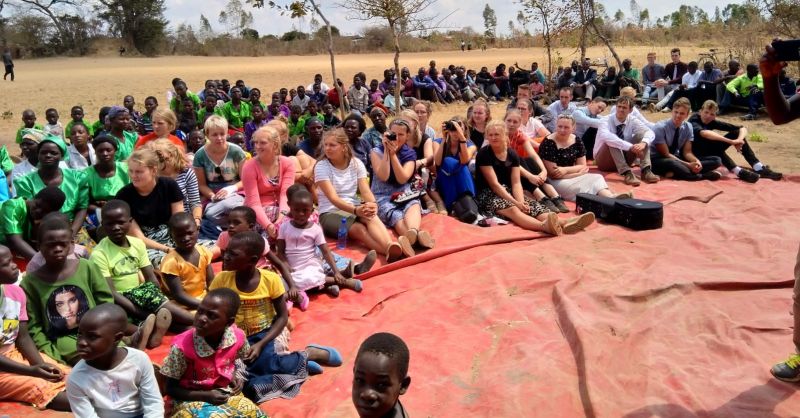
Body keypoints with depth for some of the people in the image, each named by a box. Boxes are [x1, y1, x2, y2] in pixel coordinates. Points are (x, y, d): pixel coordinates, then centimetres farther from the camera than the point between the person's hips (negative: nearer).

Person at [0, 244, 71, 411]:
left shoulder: (16, 292, -1)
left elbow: (23, 337, 4)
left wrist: (41, 364, -12)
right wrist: (31, 370, -22)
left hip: (15, 354, 7)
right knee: (42, 389, -27)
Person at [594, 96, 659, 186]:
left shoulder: (632, 120, -4)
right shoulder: (606, 121, -18)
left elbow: (650, 132, -17)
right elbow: (606, 136, -41)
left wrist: (643, 143, -40)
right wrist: (630, 146, -47)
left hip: (623, 157, 4)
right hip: (604, 160, -4)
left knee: (641, 134, -15)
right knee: (611, 141, -34)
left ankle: (646, 170, -28)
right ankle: (627, 173, -43)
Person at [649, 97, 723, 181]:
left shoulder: (688, 127, -1)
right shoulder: (660, 127, -19)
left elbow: (687, 152, -1)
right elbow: (666, 154, -20)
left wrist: (696, 161, -24)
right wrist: (688, 165, -29)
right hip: (658, 161, -7)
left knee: (716, 160, -7)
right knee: (672, 163, -44)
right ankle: (704, 175, -24)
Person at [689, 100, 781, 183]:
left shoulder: (713, 122, -3)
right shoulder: (693, 121, -20)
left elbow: (742, 128, -4)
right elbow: (704, 133, -44)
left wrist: (739, 139, -27)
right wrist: (731, 141, -45)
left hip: (711, 152, 7)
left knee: (737, 133, -8)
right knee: (714, 143, -35)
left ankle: (759, 168, -16)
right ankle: (739, 172, -40)